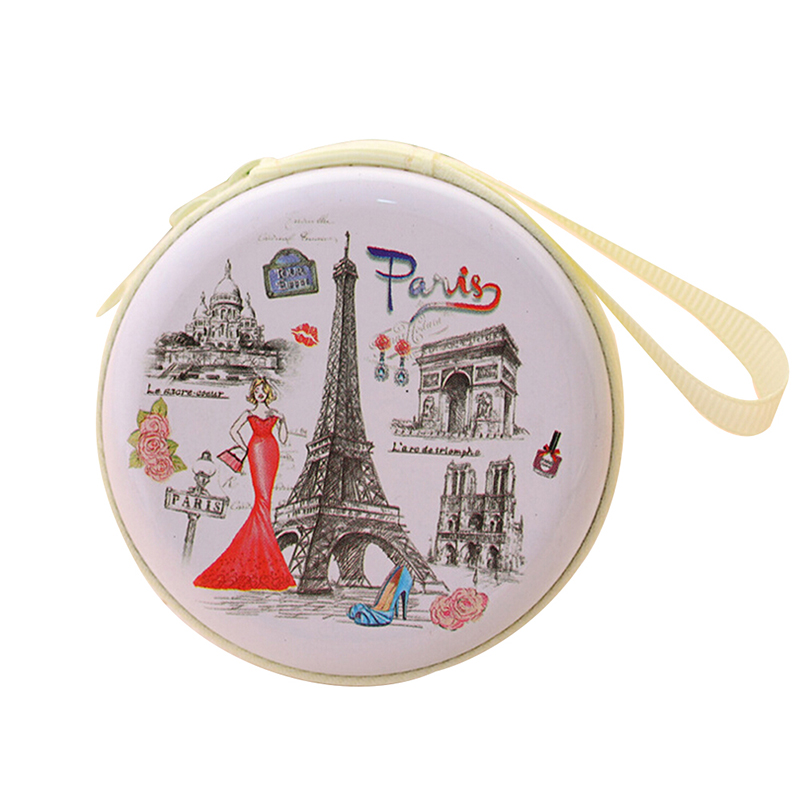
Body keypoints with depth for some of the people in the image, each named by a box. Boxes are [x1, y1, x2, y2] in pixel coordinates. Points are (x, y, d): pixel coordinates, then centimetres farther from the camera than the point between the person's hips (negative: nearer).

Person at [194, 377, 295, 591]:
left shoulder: (274, 413, 15)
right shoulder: (249, 413, 10)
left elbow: (283, 438, 19)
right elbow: (234, 431, 10)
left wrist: (282, 422, 4)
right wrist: (246, 448, 5)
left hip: (272, 451, 2)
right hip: (256, 451, -2)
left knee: (264, 498, -2)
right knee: (262, 497, -11)